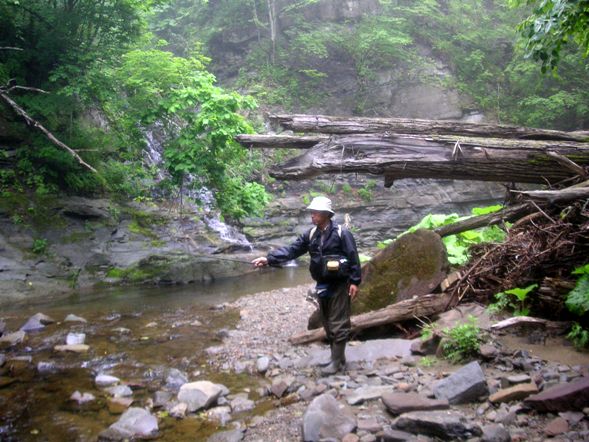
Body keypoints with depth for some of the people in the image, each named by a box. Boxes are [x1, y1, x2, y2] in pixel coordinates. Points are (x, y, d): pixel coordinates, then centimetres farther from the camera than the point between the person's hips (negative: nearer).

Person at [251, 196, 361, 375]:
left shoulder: (341, 233, -13)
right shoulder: (311, 235, 5)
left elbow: (353, 258, -12)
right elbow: (291, 250, -2)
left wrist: (355, 281, -16)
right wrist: (269, 259, -13)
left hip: (339, 285, -7)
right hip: (322, 286, 7)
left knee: (338, 324, -2)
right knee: (327, 323, 14)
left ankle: (336, 362, 5)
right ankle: (338, 357, 27)